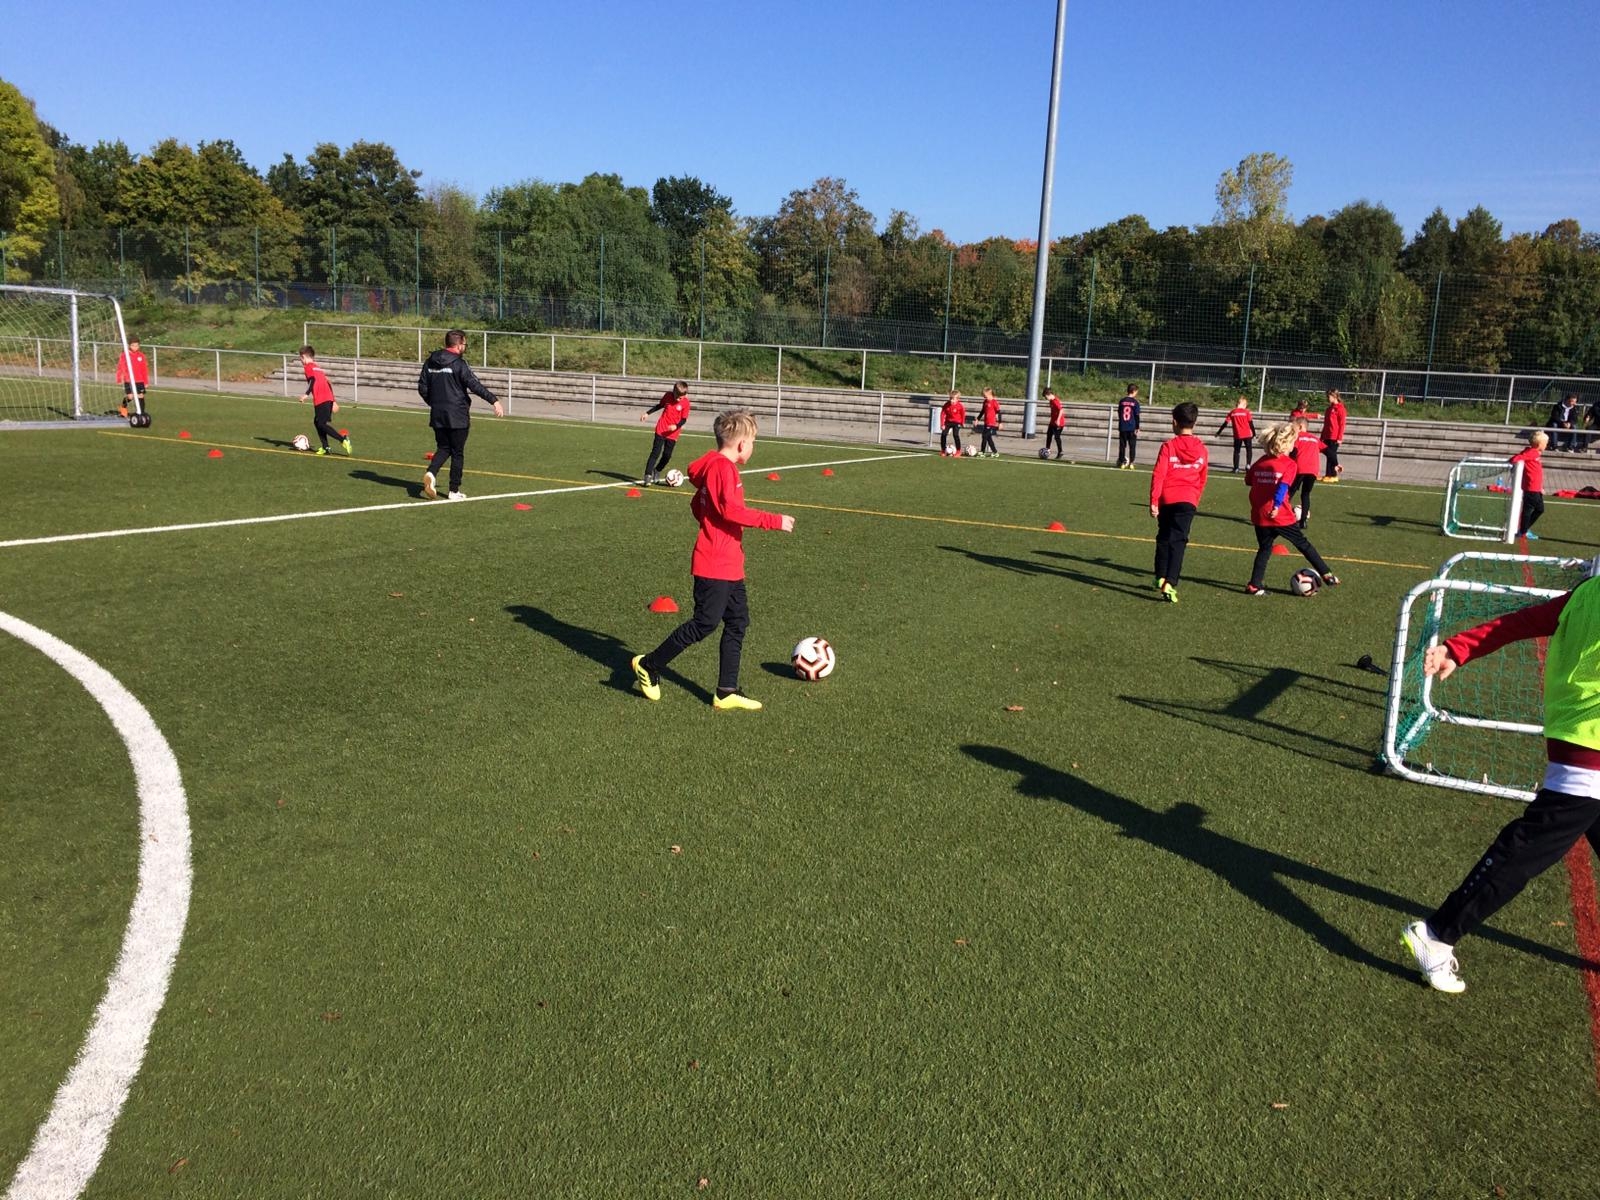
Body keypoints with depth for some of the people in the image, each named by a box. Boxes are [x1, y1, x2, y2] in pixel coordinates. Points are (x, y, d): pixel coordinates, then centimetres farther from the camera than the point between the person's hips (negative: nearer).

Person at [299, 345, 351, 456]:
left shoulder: (308, 367, 1)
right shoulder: (318, 368, 25)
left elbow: (313, 379, -17)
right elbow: (328, 383, 23)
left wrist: (306, 394, -22)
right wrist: (334, 401, 23)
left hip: (320, 400, -8)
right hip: (329, 398, 8)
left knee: (322, 424, -9)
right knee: (317, 422, 17)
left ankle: (343, 439, -22)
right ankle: (325, 447, 12)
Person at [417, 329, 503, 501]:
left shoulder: (430, 362, 7)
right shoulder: (459, 364, -12)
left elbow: (422, 388, 10)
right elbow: (474, 385, -21)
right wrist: (494, 400, -23)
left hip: (437, 415, 5)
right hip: (457, 416, -5)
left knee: (443, 448, 17)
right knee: (457, 453, 5)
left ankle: (430, 473, -11)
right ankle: (454, 491, 9)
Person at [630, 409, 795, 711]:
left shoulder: (714, 467, 14)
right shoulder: (723, 467, -17)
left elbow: (697, 505, 23)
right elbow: (731, 510, -27)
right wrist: (775, 521, -24)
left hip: (730, 565, 11)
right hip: (715, 564, -11)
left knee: (738, 622, 11)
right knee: (705, 623, -4)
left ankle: (727, 693, 16)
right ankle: (649, 665, 12)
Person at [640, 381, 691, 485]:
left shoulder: (685, 403, -11)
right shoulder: (668, 395, -4)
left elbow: (684, 419, -7)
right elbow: (660, 405, 15)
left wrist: (676, 426, -25)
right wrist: (647, 413, 14)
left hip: (672, 433, 0)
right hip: (661, 430, 0)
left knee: (667, 455, 4)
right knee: (655, 452, -6)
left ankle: (656, 472, 27)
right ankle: (648, 475, -8)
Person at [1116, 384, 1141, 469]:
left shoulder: (1122, 401, 4)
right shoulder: (1135, 402, -7)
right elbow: (1137, 416, -7)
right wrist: (1137, 428, -3)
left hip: (1122, 427, 3)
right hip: (1132, 427, -3)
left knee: (1122, 446, 8)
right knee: (1132, 446, 4)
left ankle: (1122, 463, 6)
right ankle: (1131, 463, 0)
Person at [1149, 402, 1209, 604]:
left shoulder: (1168, 446, -6)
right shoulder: (1201, 449, 5)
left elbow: (1158, 475, -10)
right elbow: (1202, 480, 13)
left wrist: (1153, 501, -7)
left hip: (1167, 499, -1)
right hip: (1188, 500, 1)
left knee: (1163, 538, 17)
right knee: (1178, 541, -4)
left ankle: (1161, 578, 25)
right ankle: (1170, 584, -17)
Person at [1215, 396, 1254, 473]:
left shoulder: (1232, 412, 2)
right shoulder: (1246, 412, -3)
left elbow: (1225, 423, 2)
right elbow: (1251, 423, -3)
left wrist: (1219, 432, 9)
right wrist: (1254, 434, 4)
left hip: (1237, 435, 1)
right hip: (1247, 435, -1)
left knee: (1236, 451, 8)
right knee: (1248, 450, 15)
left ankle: (1236, 468, 2)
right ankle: (1248, 464, 0)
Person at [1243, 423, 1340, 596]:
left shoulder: (1260, 461, 7)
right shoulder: (1289, 464, -7)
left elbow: (1248, 480, 17)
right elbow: (1283, 486, -22)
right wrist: (1277, 505, -30)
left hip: (1259, 516, 4)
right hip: (1281, 517, -4)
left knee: (1264, 548, 15)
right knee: (1304, 544, 9)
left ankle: (1254, 585, 6)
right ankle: (1327, 575, 17)